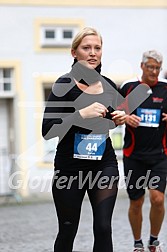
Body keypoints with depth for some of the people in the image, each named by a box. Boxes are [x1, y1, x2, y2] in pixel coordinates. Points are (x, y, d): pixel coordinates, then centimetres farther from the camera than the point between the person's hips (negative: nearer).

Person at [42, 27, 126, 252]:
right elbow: (47, 130, -17)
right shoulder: (65, 84, -10)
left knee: (103, 227, -7)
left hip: (104, 164, 3)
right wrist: (81, 114, -27)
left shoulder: (109, 86, 4)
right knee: (68, 231, 8)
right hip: (70, 166, -3)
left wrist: (120, 119, 1)